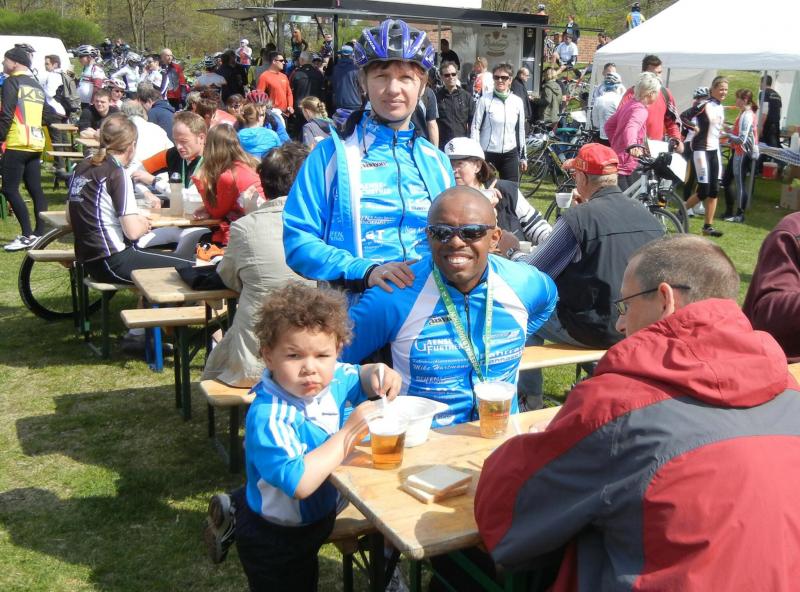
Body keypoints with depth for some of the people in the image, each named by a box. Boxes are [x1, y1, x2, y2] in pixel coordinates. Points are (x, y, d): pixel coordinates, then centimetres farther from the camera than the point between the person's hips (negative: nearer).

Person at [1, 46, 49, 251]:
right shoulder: (38, 86, 19)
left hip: (17, 144, -8)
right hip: (36, 143, 8)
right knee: (35, 189, 10)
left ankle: (28, 236, -11)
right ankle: (39, 233, 10)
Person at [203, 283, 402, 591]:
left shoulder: (332, 380, -13)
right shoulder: (268, 418, -36)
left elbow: (359, 377, 9)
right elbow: (299, 482, -45)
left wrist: (380, 372, -15)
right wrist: (349, 433, -40)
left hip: (318, 518, 7)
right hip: (275, 542, -6)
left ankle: (235, 512, 38)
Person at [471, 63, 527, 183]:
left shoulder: (517, 102, 6)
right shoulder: (485, 100, -4)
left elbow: (520, 130, 12)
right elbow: (475, 128, -3)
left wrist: (523, 156, 13)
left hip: (510, 155, 3)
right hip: (488, 154, -3)